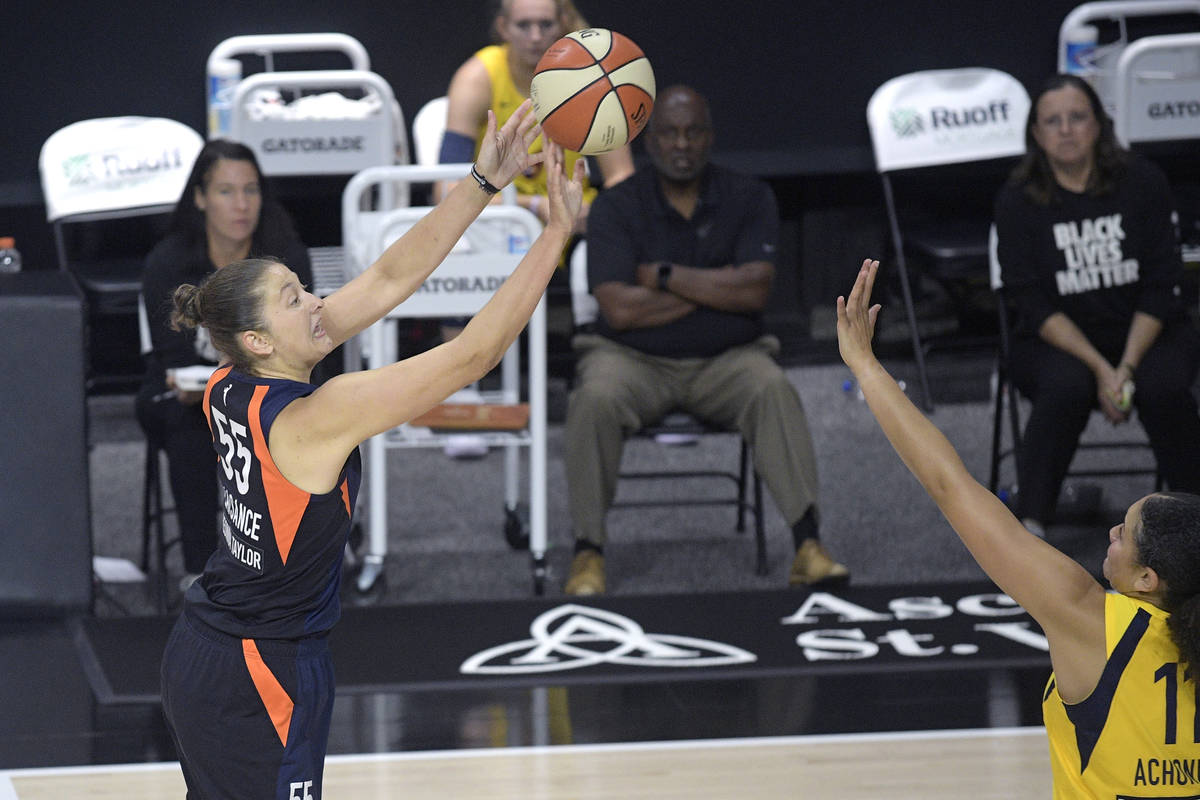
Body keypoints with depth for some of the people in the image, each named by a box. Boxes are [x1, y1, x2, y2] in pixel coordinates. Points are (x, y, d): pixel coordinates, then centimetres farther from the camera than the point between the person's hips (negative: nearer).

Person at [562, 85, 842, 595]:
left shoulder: (749, 199, 3)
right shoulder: (615, 207, -1)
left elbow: (755, 291, -11)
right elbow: (619, 309, -14)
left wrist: (664, 275, -10)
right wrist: (715, 289, -9)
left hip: (725, 360, 1)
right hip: (634, 360, -1)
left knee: (774, 390, -31)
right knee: (595, 400, -33)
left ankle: (808, 546, -34)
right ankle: (587, 553, -25)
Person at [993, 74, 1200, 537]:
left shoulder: (1142, 183, -5)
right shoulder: (1017, 203, -6)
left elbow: (1159, 285, -6)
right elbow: (1034, 303, -11)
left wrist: (1128, 367, -20)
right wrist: (1100, 369, -22)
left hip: (1146, 331, 1)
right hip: (1055, 341, -1)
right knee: (1066, 386, -34)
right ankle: (1029, 524, -30)